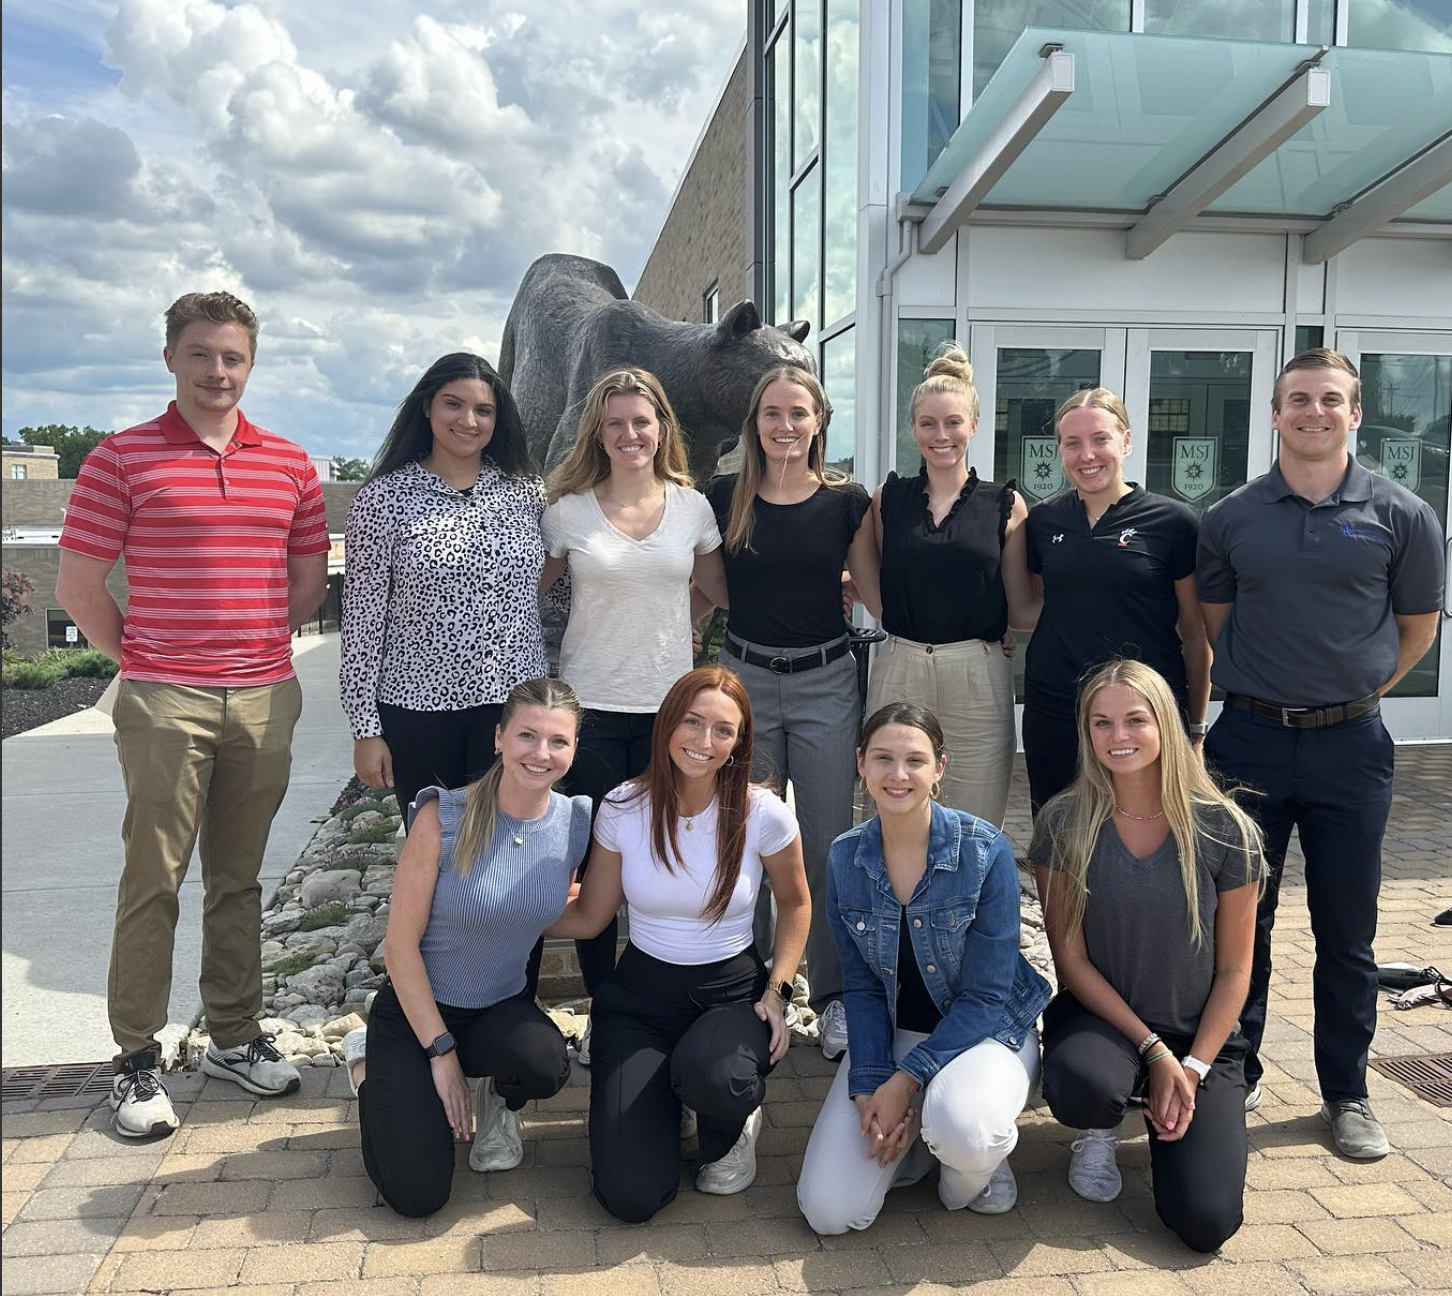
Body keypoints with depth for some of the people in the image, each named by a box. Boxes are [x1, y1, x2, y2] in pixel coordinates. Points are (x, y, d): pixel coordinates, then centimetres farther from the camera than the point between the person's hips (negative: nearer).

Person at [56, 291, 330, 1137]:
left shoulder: (290, 464, 9)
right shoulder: (123, 459, -1)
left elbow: (311, 576, 15)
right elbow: (78, 585, -1)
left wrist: (260, 645, 8)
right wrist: (140, 656, 2)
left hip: (265, 698, 4)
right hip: (165, 704, -3)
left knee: (239, 878, 13)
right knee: (154, 882, 1)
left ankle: (236, 1036, 25)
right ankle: (138, 1061, 13)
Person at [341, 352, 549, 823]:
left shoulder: (527, 492, 5)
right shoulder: (384, 498, -3)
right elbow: (363, 617, -3)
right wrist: (365, 729, -5)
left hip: (516, 706, 2)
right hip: (418, 712, -2)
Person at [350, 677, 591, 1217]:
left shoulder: (575, 821, -9)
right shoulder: (444, 817, -21)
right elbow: (401, 941, -15)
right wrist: (441, 1051, -15)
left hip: (504, 1008, 3)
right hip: (416, 1009, -3)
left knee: (547, 1066, -32)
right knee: (418, 1194, -11)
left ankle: (498, 1102, 7)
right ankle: (372, 1071, 18)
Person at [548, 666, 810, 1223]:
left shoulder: (763, 813, -11)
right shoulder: (623, 808, -8)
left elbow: (795, 904, 6)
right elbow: (588, 916, 1)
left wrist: (777, 990, -6)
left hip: (732, 991, -1)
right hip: (639, 994, 1)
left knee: (708, 1076, -39)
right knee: (631, 1197, -14)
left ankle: (729, 1128, 2)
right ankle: (657, 1099, 22)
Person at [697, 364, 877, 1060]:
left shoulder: (846, 501, 0)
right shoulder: (725, 497, 1)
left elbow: (878, 593, 4)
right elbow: (700, 592, 10)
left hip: (825, 683, -1)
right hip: (744, 678, 1)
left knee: (827, 845, 5)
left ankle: (834, 997, 21)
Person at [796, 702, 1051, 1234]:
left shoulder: (985, 850, -18)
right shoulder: (846, 857, -7)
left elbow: (987, 994, -16)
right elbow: (861, 987, -1)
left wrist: (905, 1080, -21)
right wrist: (869, 1085, -14)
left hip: (985, 1029, -3)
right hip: (890, 1033, 3)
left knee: (961, 1127, -37)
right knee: (829, 1211, -11)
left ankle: (978, 1160, 0)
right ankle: (916, 1133, 17)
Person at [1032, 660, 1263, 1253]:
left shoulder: (1224, 829, -9)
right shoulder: (1064, 822, -9)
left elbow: (1234, 970, -3)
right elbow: (1069, 955, -7)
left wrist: (1193, 1069, -12)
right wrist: (1153, 1050, -13)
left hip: (1201, 1035, 1)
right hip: (1099, 1019, 0)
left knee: (1206, 1222, -15)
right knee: (1081, 1090, -36)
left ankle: (1165, 1121, 19)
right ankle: (1099, 1131, 4)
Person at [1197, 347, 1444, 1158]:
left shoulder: (1402, 516, -1)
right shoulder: (1233, 519, 2)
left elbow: (1419, 628, 9)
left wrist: (1353, 692, 8)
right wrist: (1262, 688, 6)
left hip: (1350, 747, -1)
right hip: (1248, 738, 1)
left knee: (1347, 931, 9)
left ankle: (1347, 1093, 25)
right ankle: (1235, 1076, 25)